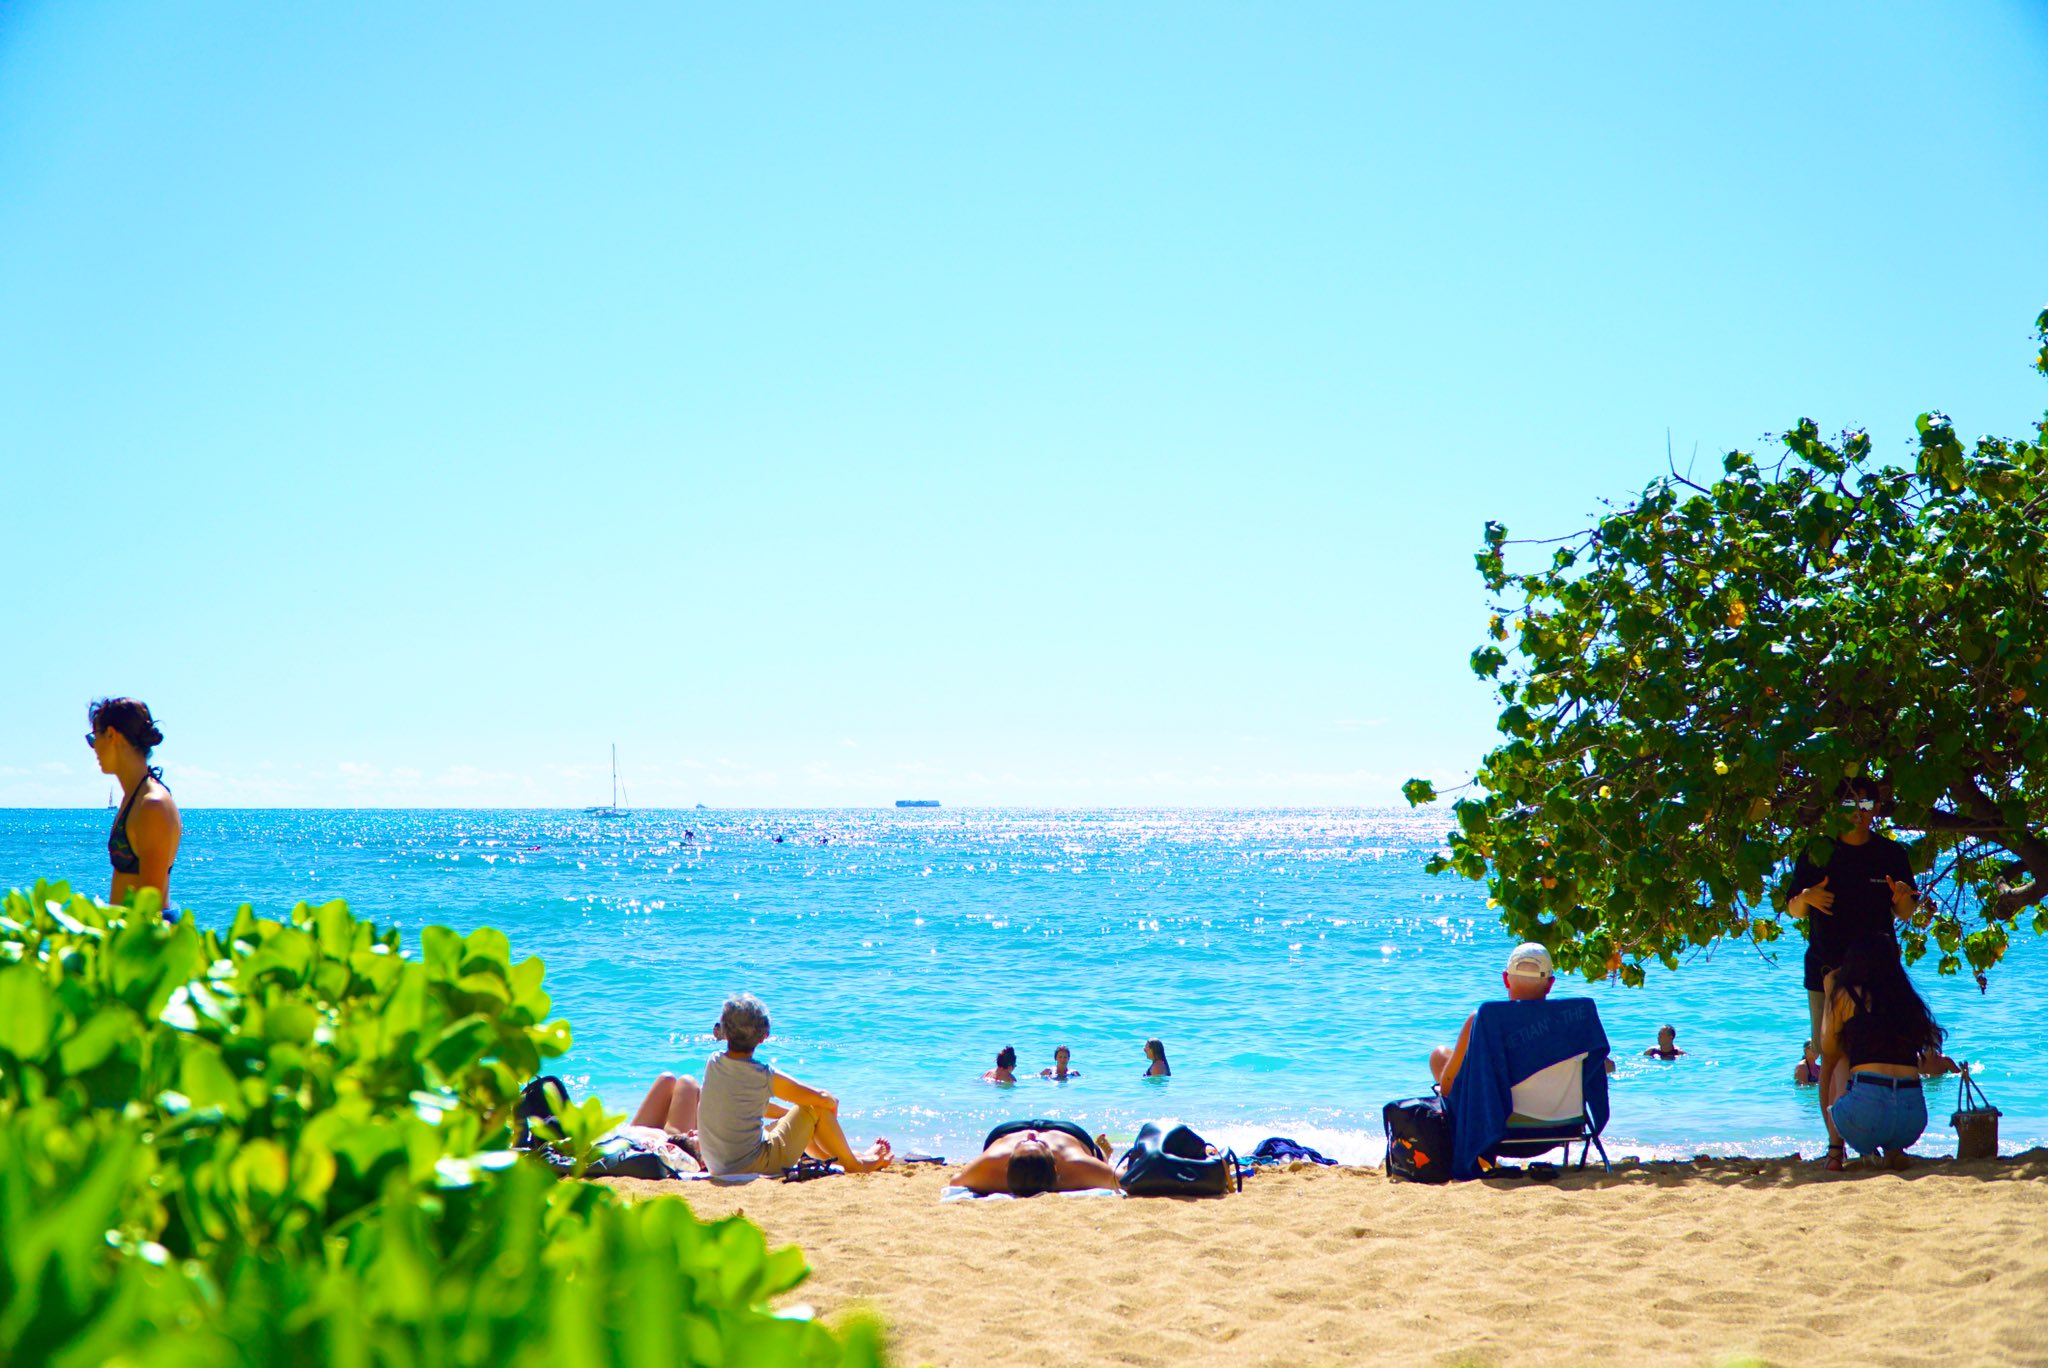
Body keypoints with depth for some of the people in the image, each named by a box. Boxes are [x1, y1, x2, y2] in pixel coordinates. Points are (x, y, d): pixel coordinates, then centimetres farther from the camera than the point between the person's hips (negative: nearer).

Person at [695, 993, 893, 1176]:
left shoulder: (713, 1063, 0)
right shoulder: (764, 1076, -18)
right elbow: (824, 1099, -8)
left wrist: (794, 1115, 22)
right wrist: (832, 1101, 16)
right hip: (753, 1167, -7)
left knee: (796, 1121, 28)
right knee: (816, 1108, 4)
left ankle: (838, 1158, 43)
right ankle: (854, 1164, 21)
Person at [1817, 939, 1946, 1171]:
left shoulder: (1846, 996, 9)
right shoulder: (1909, 1000, 19)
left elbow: (1828, 1051, 24)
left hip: (1864, 1113, -3)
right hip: (1913, 1116, 3)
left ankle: (1835, 1152, 14)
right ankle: (1893, 1150, 11)